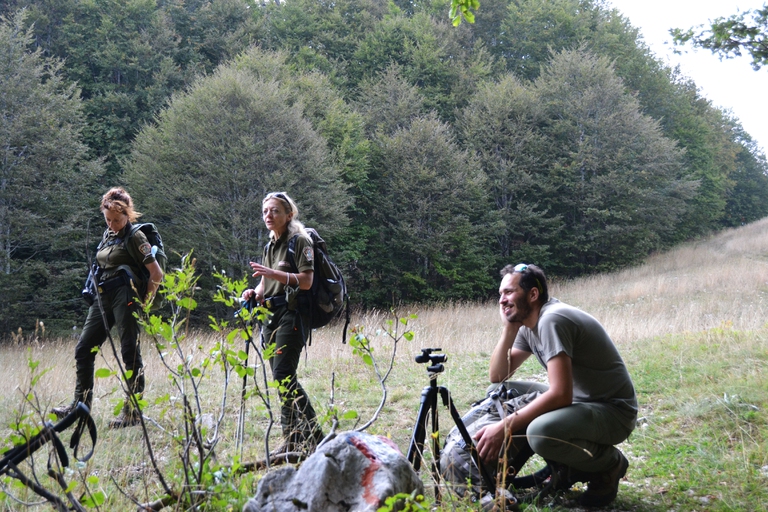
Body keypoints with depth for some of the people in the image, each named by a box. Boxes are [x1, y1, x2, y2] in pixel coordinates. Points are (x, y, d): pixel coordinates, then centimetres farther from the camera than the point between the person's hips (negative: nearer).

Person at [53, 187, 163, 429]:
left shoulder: (135, 236, -6)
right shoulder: (107, 234, 17)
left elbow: (157, 274, -10)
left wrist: (145, 303, -7)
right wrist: (95, 292, 15)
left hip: (125, 297, -8)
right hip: (103, 297, 8)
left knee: (130, 352, -5)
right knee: (83, 349, 7)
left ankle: (133, 412, -1)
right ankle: (80, 405, 16)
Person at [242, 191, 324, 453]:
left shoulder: (300, 241, -6)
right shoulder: (269, 246, 19)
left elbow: (306, 281, -15)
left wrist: (273, 273, -24)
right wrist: (254, 292, 0)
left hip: (291, 315, -8)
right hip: (270, 315, 8)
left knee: (283, 375, -16)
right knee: (282, 377, 7)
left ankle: (313, 436, -9)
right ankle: (294, 439, 12)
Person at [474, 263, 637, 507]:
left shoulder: (552, 320, -22)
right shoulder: (528, 325, 7)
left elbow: (560, 395, -31)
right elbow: (497, 377, 7)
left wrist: (505, 427, -30)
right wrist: (509, 327, -4)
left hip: (614, 411, -9)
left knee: (541, 433, -35)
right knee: (505, 393, 7)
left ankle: (609, 465, -3)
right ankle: (567, 468, 13)